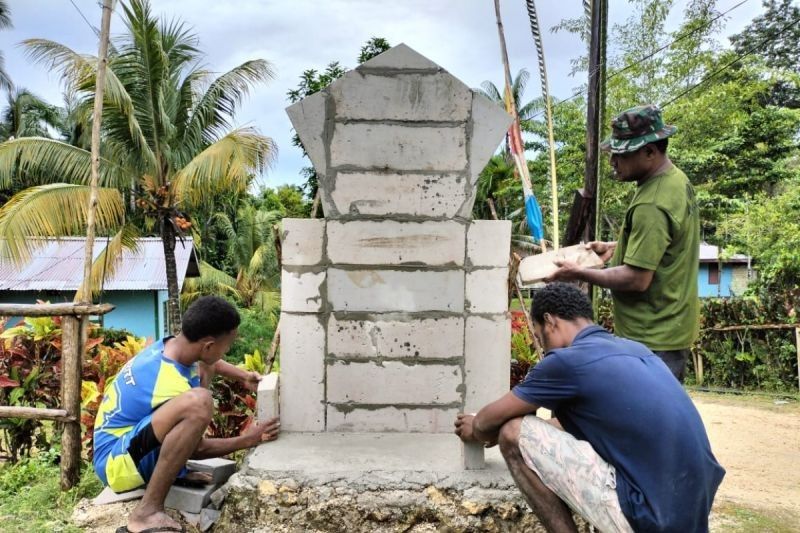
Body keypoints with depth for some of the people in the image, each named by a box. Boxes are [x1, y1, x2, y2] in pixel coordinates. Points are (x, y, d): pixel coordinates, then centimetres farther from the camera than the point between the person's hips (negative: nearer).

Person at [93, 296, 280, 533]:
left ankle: (172, 469, 9)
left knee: (201, 368, 14)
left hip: (132, 435, 10)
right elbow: (197, 448, -13)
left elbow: (211, 363, 21)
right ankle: (147, 512, -20)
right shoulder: (170, 383, -28)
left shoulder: (170, 345, -5)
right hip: (116, 462, -10)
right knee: (198, 401, -37)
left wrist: (245, 377, 10)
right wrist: (247, 440, -5)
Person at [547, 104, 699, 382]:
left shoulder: (652, 206, -26)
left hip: (652, 340, -11)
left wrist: (579, 273, -14)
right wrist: (616, 247, 11)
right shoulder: (677, 179, 8)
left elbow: (637, 279, -25)